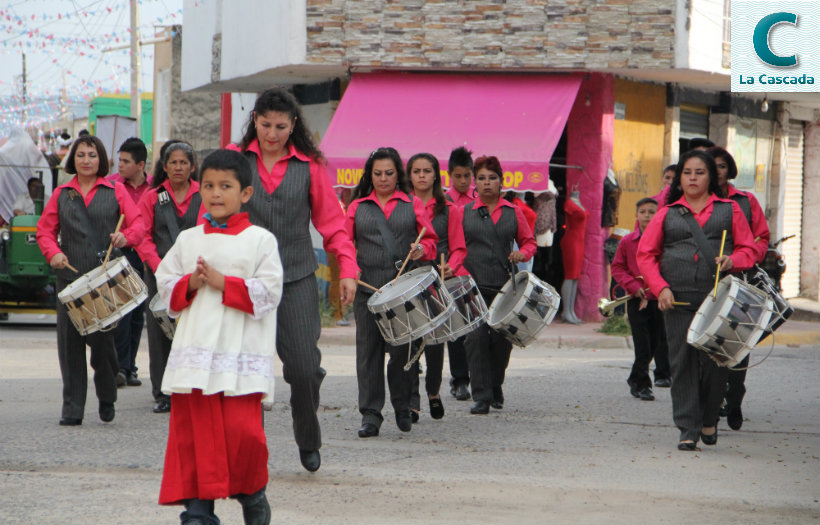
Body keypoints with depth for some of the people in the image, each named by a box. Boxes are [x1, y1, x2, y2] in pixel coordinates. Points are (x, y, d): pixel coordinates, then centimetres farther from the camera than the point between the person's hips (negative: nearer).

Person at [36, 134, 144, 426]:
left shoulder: (115, 191, 9)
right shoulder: (61, 194, 15)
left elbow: (138, 224, 3)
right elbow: (45, 229, 13)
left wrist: (126, 237, -19)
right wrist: (53, 252, -7)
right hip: (70, 275, 2)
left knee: (102, 338, -4)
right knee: (70, 341, -2)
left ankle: (107, 399, 20)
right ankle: (72, 409, 4)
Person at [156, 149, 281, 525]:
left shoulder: (260, 240, 2)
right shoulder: (188, 240, 13)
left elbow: (268, 292, -5)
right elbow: (165, 283, 13)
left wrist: (223, 283, -12)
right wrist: (189, 284, -6)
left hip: (241, 354, -3)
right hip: (194, 350, 3)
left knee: (242, 431, -11)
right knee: (194, 431, 1)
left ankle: (252, 494, 14)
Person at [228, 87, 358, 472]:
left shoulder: (309, 165, 6)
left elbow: (331, 221, 9)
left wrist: (347, 268, -1)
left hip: (296, 278, 0)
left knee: (304, 368, -4)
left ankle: (308, 441, 20)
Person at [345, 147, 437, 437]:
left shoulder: (413, 205, 12)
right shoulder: (357, 207, 14)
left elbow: (430, 239, 13)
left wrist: (421, 249, -9)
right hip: (368, 287, 1)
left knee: (401, 350, -1)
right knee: (368, 350, -3)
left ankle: (403, 408, 19)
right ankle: (370, 414, 1)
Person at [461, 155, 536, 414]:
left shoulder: (513, 212, 11)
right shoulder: (464, 213, 7)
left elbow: (529, 242, 18)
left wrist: (521, 254, -4)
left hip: (504, 285, 2)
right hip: (473, 286, -2)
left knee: (502, 339, 4)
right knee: (476, 339, -11)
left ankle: (495, 386, 28)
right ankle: (481, 397, -8)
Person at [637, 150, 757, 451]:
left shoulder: (729, 210, 12)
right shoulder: (668, 214, 13)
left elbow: (749, 249, 11)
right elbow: (645, 254, 10)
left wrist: (732, 261, -11)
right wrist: (660, 287, -4)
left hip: (718, 298, -1)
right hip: (678, 300, 1)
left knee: (714, 361, -1)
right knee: (682, 362, -4)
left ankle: (709, 420, 21)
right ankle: (688, 430, 0)